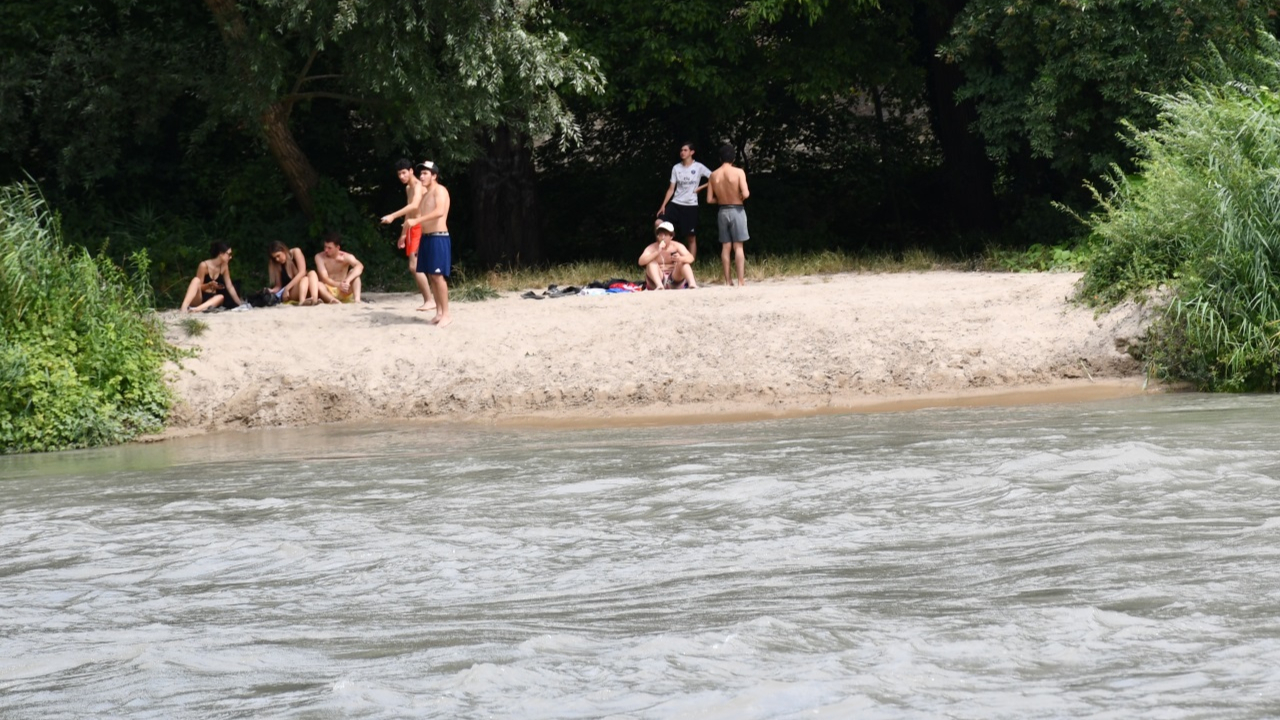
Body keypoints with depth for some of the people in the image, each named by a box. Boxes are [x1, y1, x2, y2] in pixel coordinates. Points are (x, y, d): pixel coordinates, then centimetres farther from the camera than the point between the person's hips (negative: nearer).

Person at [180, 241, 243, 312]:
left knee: (221, 297, -30)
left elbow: (230, 287, 6)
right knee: (196, 280, -32)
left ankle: (197, 309, -55)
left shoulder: (224, 266, 3)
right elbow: (199, 287, -11)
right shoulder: (204, 265, -13)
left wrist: (240, 303, 3)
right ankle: (184, 308, -53)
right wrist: (210, 284, -30)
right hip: (199, 298, -4)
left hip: (211, 300, 4)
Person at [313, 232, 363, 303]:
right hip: (328, 292, -1)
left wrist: (347, 280, -46)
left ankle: (357, 299, -42)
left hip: (343, 292, 1)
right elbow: (324, 278, -19)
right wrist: (338, 285, -40)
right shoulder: (319, 257, -8)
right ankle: (334, 300, -59)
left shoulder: (346, 257, -7)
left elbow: (360, 266, -28)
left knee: (354, 272, -21)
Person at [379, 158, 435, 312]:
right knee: (414, 268, 8)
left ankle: (430, 300, -13)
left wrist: (393, 216, -38)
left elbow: (414, 206, -31)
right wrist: (403, 234, 28)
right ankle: (427, 300, 12)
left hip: (420, 229, -10)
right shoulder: (408, 188, 18)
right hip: (412, 230, 10)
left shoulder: (418, 186, -14)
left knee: (414, 266, -15)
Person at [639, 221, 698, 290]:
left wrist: (680, 258, -39)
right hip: (658, 279, -1)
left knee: (683, 262, -20)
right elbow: (641, 261, -20)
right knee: (651, 262, -24)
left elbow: (690, 258, -14)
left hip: (675, 281, 1)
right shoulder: (652, 248, -3)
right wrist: (658, 252, -31)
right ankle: (659, 286, -46)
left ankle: (692, 283, -41)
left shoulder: (677, 246, 0)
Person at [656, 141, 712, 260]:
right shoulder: (676, 168, 6)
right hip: (676, 204, 3)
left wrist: (701, 187, -8)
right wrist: (663, 205, -3)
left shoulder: (698, 167, -3)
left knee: (691, 238, 2)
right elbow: (671, 189, 5)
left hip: (690, 206, -3)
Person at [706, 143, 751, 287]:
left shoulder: (714, 175, 1)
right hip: (737, 210, -3)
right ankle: (741, 281, -6)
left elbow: (710, 199, 1)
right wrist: (741, 196, 4)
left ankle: (727, 281, 8)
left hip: (722, 211, 3)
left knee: (725, 247, 9)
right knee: (738, 246, -1)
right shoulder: (738, 172, -11)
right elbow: (745, 194, -19)